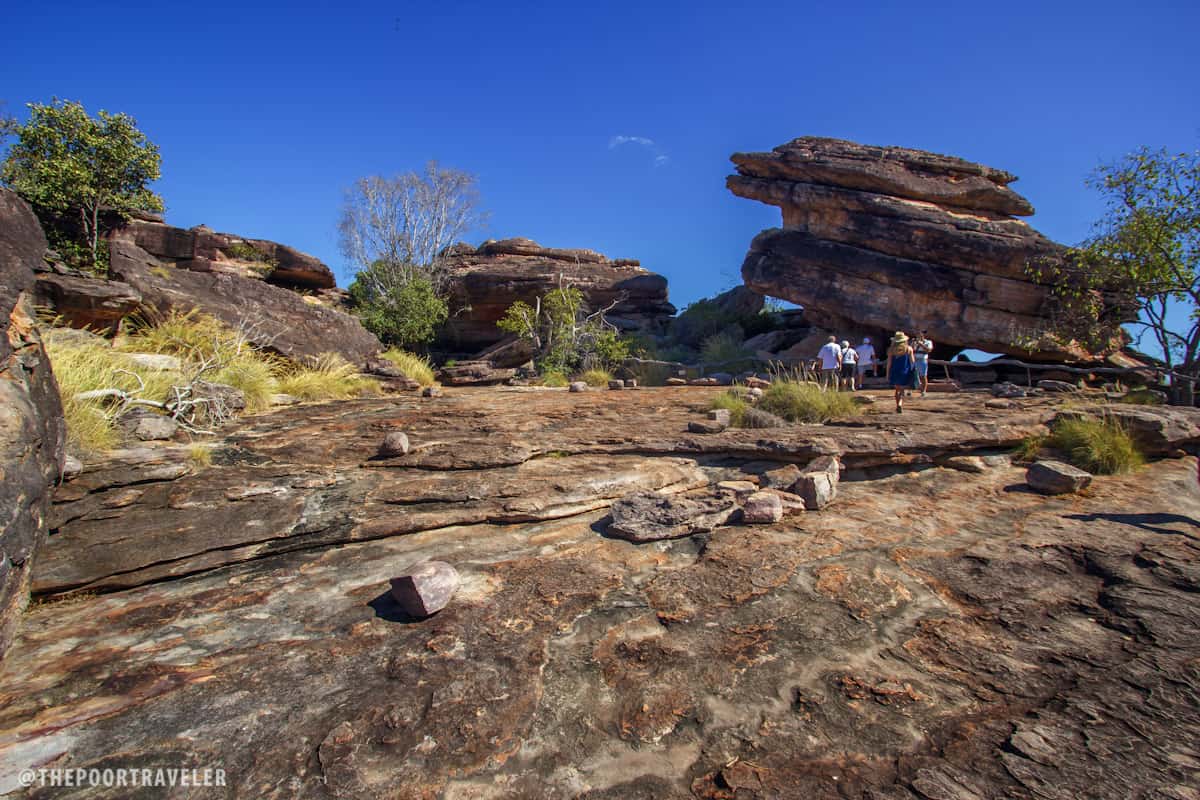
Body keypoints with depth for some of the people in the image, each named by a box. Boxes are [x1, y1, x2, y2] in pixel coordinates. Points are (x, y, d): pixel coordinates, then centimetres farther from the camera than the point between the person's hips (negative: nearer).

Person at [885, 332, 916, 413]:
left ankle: (898, 406, 18)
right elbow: (912, 361, -5)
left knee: (897, 390, 15)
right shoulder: (909, 349, -4)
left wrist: (887, 374, 2)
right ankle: (900, 404, -20)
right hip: (905, 372, -1)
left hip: (894, 372, 1)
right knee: (902, 390, 3)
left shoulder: (891, 349, -4)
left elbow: (889, 363, -3)